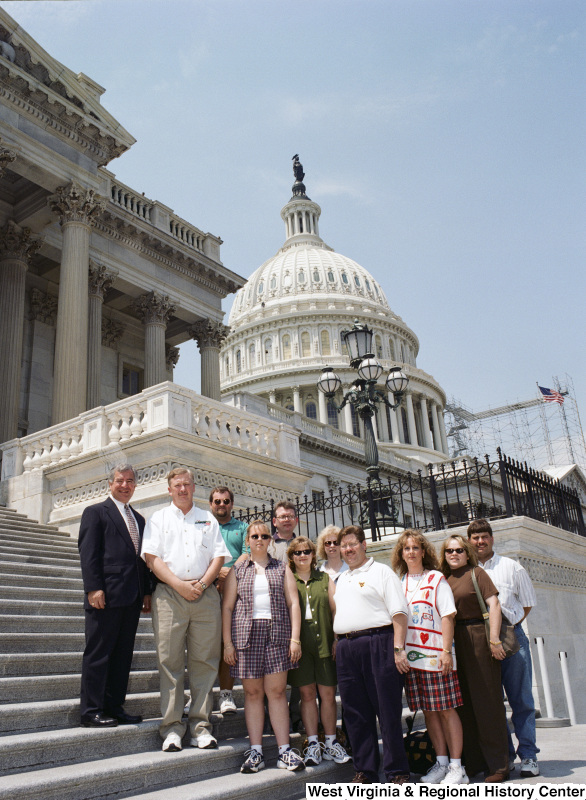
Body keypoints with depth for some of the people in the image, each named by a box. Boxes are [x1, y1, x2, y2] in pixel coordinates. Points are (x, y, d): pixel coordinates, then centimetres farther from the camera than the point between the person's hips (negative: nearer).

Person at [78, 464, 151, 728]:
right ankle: (91, 712, 6)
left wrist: (146, 591, 11)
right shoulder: (95, 512, 2)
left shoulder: (138, 518, 21)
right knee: (98, 654, -1)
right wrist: (93, 588, -16)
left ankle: (114, 708, 18)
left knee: (123, 654, 10)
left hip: (132, 598, 7)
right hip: (106, 596, -7)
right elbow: (88, 553, -7)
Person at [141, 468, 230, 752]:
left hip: (205, 594, 2)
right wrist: (179, 585, -9)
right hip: (169, 593, -1)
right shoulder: (158, 518, 12)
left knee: (204, 660, 1)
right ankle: (172, 727, 4)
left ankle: (200, 725, 7)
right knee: (170, 661, -3)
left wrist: (202, 583, -6)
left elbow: (219, 556, 10)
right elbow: (152, 557, 1)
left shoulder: (208, 519, 18)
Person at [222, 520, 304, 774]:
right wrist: (227, 642, 0)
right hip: (246, 634, 0)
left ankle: (284, 750, 2)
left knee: (277, 691, -3)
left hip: (277, 633, 0)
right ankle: (255, 751, 8)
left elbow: (293, 603, 7)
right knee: (252, 692, 2)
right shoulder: (237, 570, 11)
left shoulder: (282, 568, 12)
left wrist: (295, 638, -2)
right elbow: (227, 607, 8)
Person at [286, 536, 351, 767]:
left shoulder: (325, 578, 13)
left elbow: (335, 609, 11)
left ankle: (330, 743, 14)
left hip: (324, 642, 2)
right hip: (300, 643, -1)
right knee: (307, 693, 2)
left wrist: (337, 639, 2)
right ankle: (313, 744, 11)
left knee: (328, 693, 4)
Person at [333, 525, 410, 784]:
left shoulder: (381, 572, 2)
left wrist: (398, 647, -15)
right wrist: (337, 645, 13)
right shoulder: (341, 579, 22)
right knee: (356, 712, 8)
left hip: (377, 642, -6)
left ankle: (397, 772, 7)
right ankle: (365, 770, 18)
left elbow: (398, 612, -6)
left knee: (388, 710, -2)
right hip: (346, 648, 6)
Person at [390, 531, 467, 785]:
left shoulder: (436, 579, 0)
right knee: (428, 711, 9)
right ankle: (441, 762, 20)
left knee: (446, 709, 0)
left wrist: (446, 651, -11)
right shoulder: (399, 583, 12)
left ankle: (456, 767, 7)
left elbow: (447, 616, -4)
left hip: (435, 654, -4)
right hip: (410, 656, 4)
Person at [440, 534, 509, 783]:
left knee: (486, 701, -2)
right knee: (464, 704, 10)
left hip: (477, 638, -6)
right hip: (454, 642, 6)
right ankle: (474, 762, 20)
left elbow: (493, 604, -9)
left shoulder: (476, 574, -1)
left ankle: (497, 764, 6)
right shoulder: (444, 579, 13)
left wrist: (494, 639, -17)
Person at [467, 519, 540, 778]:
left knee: (521, 700, 1)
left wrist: (510, 625, 0)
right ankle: (504, 755, 16)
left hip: (512, 637, -1)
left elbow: (527, 603, 12)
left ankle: (528, 756, 9)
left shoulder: (511, 567, 8)